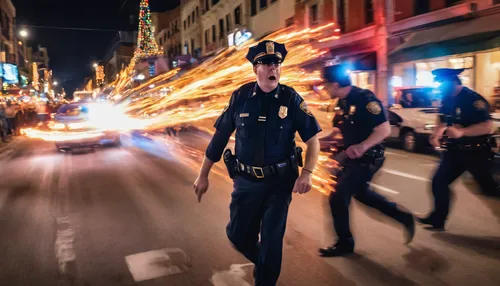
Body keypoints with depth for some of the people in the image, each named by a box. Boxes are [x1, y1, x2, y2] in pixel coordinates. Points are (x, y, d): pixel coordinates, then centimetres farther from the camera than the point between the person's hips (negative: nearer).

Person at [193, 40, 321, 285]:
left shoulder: (291, 99, -8)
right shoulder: (241, 96, -4)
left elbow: (312, 138, -6)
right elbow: (220, 137, 2)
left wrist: (307, 172, -23)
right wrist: (203, 175, 5)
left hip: (280, 182, -2)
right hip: (246, 181, 2)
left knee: (272, 239, 4)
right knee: (238, 235, 12)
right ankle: (263, 262, 44)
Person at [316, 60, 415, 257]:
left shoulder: (365, 99, -22)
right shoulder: (343, 102, 5)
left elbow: (384, 130, -26)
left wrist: (362, 147, -40)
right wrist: (321, 139, 1)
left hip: (366, 158, -9)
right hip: (352, 157, 10)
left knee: (338, 198, -7)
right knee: (360, 193, 23)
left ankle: (345, 243, 13)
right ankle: (404, 218, 37)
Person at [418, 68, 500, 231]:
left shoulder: (473, 99, -20)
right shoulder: (448, 100, 4)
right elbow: (443, 121, 17)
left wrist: (461, 132, -38)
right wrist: (436, 135, -4)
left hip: (476, 153, -7)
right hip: (456, 151, 7)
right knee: (439, 182, 4)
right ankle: (438, 220, 14)